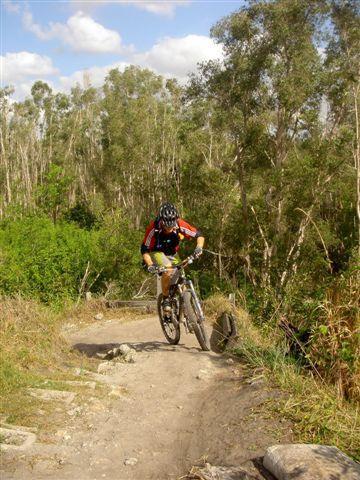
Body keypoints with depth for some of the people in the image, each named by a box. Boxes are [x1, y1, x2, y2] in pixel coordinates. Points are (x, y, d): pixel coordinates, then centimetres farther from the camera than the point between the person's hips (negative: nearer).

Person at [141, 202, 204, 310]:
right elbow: (145, 250, -22)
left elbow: (199, 235, -18)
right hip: (157, 253, -3)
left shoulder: (180, 225, -27)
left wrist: (199, 247, -37)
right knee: (168, 270, -32)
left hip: (172, 254, 3)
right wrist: (150, 265, -37)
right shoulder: (154, 228, -31)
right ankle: (165, 299, -14)